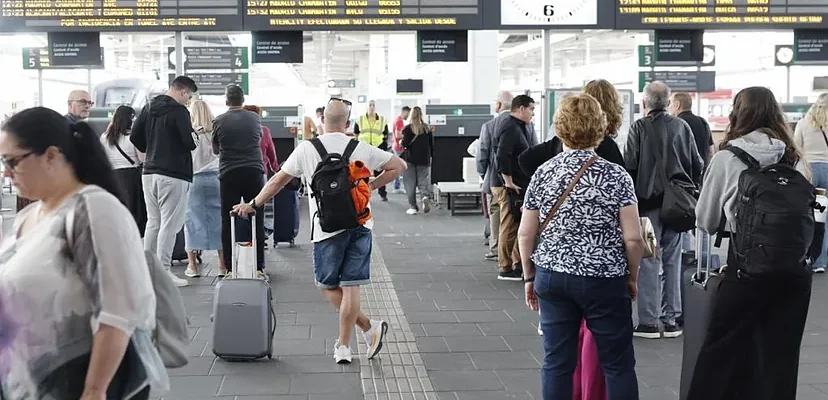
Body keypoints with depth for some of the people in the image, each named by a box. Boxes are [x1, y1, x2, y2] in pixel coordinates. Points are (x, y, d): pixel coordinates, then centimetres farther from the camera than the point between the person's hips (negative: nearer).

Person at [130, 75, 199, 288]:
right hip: (173, 174, -8)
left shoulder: (149, 108, 11)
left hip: (149, 172, 8)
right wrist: (194, 136, 4)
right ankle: (163, 271, -3)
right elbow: (190, 142, -18)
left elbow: (134, 137, 11)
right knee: (169, 224, -3)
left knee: (153, 222, 15)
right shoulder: (179, 111, -12)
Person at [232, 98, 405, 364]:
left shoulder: (306, 149, -1)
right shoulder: (361, 149, 4)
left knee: (327, 285, 13)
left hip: (327, 228, -2)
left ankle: (369, 327, 7)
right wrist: (370, 187, 10)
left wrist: (253, 205, 17)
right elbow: (398, 165, 6)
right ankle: (343, 347, 9)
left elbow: (278, 180, 5)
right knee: (350, 286, 5)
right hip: (359, 224, 2)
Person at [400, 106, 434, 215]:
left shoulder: (408, 129, -9)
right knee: (423, 182, 9)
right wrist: (431, 156, 17)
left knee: (410, 184, 4)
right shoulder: (427, 128, 3)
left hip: (410, 159, -3)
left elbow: (405, 144, -11)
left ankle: (413, 207, 4)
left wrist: (401, 143, 10)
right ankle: (426, 196, -19)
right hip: (424, 159, 3)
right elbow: (431, 145, 6)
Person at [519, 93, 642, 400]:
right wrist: (632, 277, 6)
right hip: (604, 280, -3)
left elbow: (526, 234, 3)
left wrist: (529, 277, 14)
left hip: (552, 278, 3)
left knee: (556, 363, 9)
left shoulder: (542, 174, 0)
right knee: (618, 364, 8)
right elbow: (633, 238, -10)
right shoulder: (616, 176, -8)